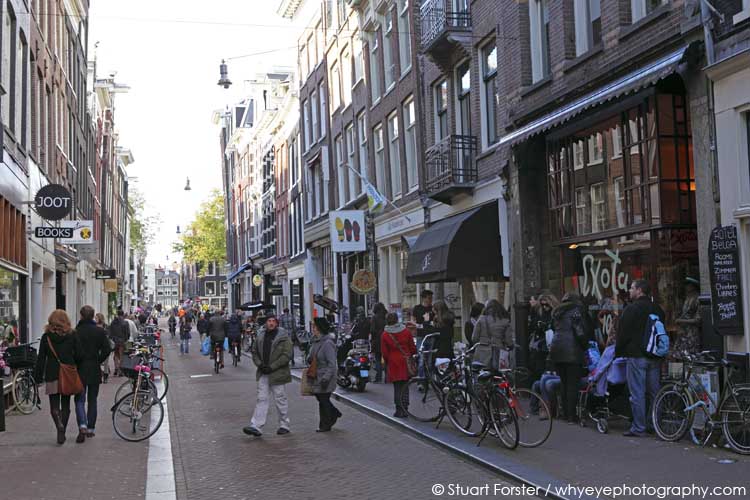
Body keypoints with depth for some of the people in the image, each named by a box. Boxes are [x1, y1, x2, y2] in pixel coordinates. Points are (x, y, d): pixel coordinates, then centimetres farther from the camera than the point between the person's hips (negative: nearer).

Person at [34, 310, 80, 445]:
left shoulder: (46, 337, -3)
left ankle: (59, 425, -22)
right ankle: (62, 433, 14)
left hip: (52, 375, -1)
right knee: (65, 405, 12)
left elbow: (41, 358, -1)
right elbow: (78, 356, -2)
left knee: (54, 406, 3)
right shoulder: (72, 336, -2)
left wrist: (38, 376, 4)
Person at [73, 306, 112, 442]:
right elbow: (107, 350, -6)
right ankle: (91, 428, 17)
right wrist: (98, 361, 7)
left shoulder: (75, 332, -9)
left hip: (80, 370, -2)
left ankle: (82, 426, -18)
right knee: (92, 400, 13)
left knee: (80, 400, 2)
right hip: (94, 370, 2)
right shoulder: (100, 331, -1)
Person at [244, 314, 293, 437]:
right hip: (263, 373, 5)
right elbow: (255, 352, 15)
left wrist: (272, 367, -17)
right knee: (261, 399, 1)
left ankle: (284, 425, 18)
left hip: (277, 373, -4)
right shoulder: (260, 336, 8)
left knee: (280, 399, 5)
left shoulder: (283, 337, -8)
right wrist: (260, 364, -3)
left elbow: (287, 355, -14)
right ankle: (256, 427, -2)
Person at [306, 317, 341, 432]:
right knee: (321, 399, 17)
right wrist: (309, 358, 3)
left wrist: (326, 378, -25)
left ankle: (325, 425, 15)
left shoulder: (327, 343, -20)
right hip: (316, 377, 9)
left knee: (323, 401, 1)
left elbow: (332, 363, -21)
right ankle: (334, 413, 37)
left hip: (324, 378, -9)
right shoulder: (315, 341, 9)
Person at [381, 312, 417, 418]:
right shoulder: (406, 331, -2)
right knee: (405, 386, 8)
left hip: (393, 363, -1)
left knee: (397, 387, 6)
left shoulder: (385, 335, -5)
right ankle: (405, 410, 8)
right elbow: (413, 347, 4)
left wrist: (387, 362, 14)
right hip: (406, 361, 1)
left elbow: (385, 352, -2)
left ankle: (399, 410, 5)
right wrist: (412, 356, 22)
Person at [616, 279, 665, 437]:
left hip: (636, 357, -7)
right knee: (653, 392, 12)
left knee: (637, 393, -4)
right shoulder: (657, 309, 13)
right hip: (655, 357, 7)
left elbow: (623, 333, -10)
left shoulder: (632, 309, -10)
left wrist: (618, 352, 2)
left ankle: (639, 428, -4)